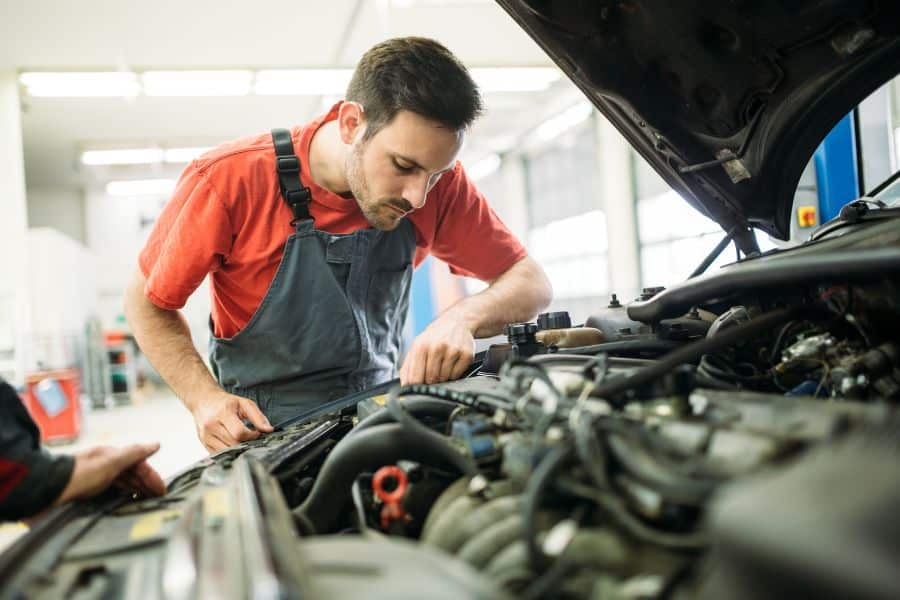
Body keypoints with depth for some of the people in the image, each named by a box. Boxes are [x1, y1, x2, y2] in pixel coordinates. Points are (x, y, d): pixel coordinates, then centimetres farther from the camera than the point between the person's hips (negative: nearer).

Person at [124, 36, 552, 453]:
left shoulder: (441, 183, -11)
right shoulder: (228, 179, -18)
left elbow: (531, 283, -5)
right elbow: (147, 302, -5)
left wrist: (461, 319, -26)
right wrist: (206, 399, -20)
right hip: (265, 434, -1)